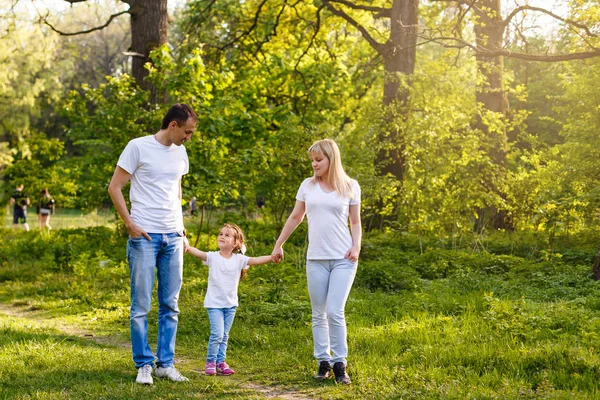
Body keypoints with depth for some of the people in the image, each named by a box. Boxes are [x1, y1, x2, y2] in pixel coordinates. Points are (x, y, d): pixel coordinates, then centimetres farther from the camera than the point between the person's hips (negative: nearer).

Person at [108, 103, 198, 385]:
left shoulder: (180, 153, 12)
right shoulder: (138, 147, -7)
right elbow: (114, 188, -5)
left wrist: (181, 227, 14)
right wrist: (130, 224, -11)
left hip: (173, 238, 6)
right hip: (145, 236, -6)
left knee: (170, 305, 8)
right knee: (141, 306, -2)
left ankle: (165, 363, 16)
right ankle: (144, 365, 8)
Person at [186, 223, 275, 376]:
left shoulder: (239, 259, -1)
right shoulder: (213, 257, -7)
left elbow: (256, 260, -11)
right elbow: (198, 253, -24)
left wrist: (271, 257, -27)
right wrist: (187, 247, -44)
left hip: (231, 304, 3)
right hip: (214, 303, -3)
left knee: (224, 335, 12)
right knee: (217, 333, -13)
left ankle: (220, 361, 24)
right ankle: (210, 362, 3)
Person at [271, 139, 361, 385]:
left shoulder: (350, 187, 2)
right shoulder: (308, 185, 7)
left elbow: (355, 222, 8)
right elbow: (295, 218, 16)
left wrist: (356, 246, -7)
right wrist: (278, 245, 18)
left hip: (343, 259, -3)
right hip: (316, 259, 3)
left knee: (335, 312, -10)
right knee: (319, 314, 6)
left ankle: (339, 364, -1)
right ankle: (323, 362, 14)